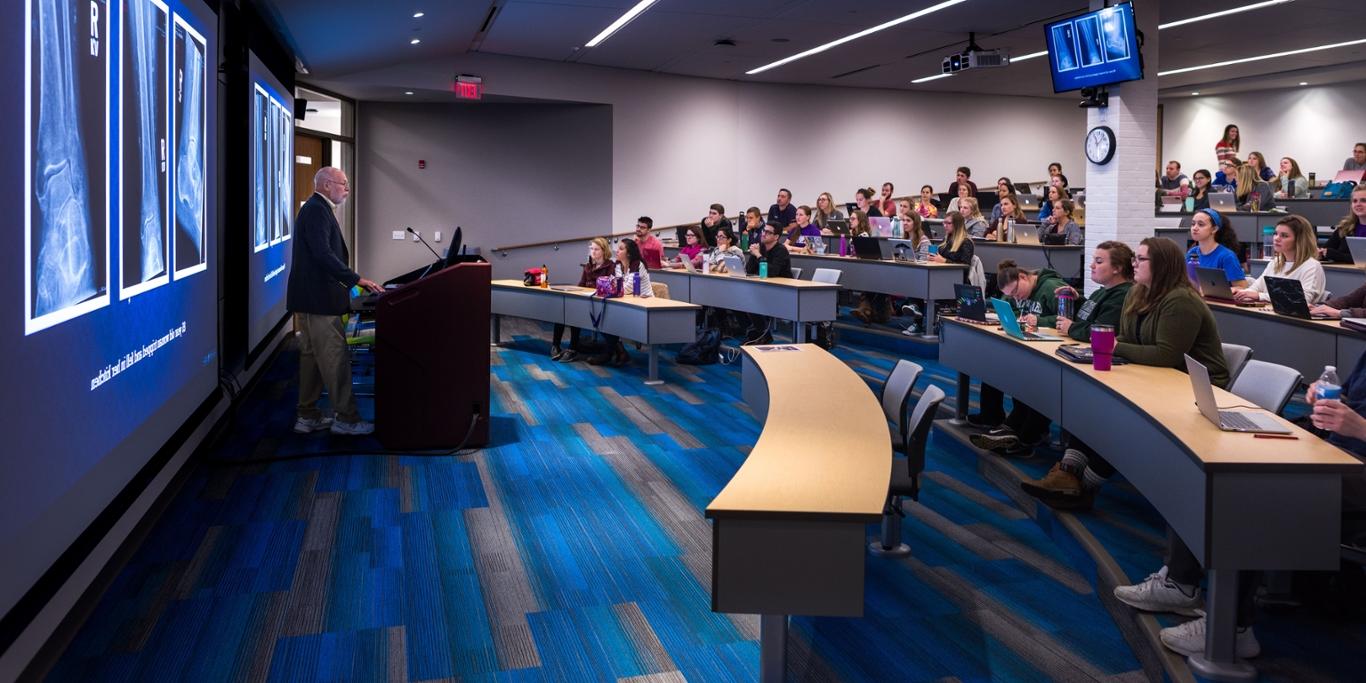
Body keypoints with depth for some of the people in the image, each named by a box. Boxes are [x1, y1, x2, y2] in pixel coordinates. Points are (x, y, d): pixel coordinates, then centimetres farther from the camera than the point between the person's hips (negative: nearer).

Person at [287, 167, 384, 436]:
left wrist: (350, 280, 16)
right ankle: (346, 418, -1)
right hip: (317, 298, -11)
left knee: (312, 357, 13)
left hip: (312, 297, 11)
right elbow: (323, 254, -24)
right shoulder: (316, 210, -15)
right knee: (336, 358, -6)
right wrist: (357, 280, -24)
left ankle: (308, 416, 19)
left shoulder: (317, 209, 19)